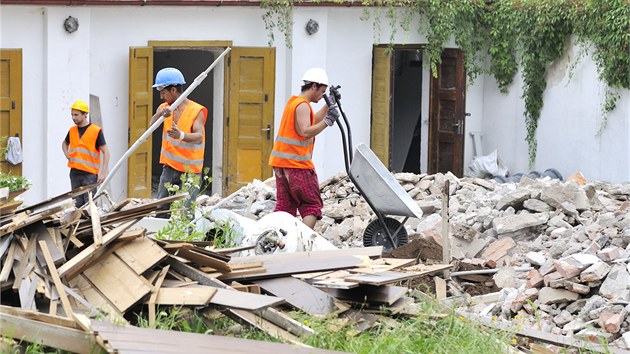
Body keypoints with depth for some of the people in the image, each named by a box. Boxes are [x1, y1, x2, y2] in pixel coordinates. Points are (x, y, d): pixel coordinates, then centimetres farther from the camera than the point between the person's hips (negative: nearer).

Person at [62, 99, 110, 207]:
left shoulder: (96, 131, -7)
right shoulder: (72, 131, 10)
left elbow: (106, 152, -6)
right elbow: (64, 143, 31)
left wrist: (103, 172, -14)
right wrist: (67, 154, 10)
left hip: (90, 174, -5)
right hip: (75, 173, 5)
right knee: (78, 204, 7)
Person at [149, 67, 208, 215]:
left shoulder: (197, 111, -12)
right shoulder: (164, 108, 6)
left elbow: (199, 137, -27)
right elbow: (152, 125, -14)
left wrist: (181, 135, -48)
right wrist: (160, 114, -37)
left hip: (190, 171, -6)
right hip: (169, 168, 6)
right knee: (161, 210, 3)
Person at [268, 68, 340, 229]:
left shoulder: (293, 101, 18)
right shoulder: (303, 105, -12)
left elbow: (312, 122, 27)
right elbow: (306, 132, -24)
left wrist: (329, 105, 23)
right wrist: (327, 121, -24)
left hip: (280, 162, 9)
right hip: (297, 164, -9)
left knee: (284, 206, 8)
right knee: (312, 206, -5)